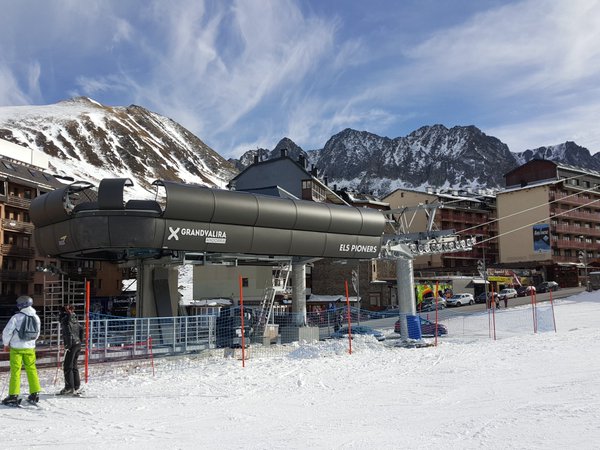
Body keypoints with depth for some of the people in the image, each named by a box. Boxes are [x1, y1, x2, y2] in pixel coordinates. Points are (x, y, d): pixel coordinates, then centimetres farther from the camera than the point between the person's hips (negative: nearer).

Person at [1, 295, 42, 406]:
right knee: (31, 370, 12)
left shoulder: (16, 317, -12)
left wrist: (6, 344, 6)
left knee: (15, 371, 1)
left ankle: (13, 396, 0)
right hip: (30, 348, 4)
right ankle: (35, 394, 13)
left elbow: (7, 332, -10)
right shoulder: (36, 317, 3)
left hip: (16, 348, -4)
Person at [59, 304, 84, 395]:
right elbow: (81, 329, 18)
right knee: (74, 366, 15)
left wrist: (68, 345, -16)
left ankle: (69, 388, -4)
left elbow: (68, 333, -19)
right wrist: (80, 341, 21)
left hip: (71, 345, -8)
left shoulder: (65, 320, -10)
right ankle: (76, 387, 18)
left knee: (67, 367, -3)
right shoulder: (74, 319, 12)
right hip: (78, 345, 8)